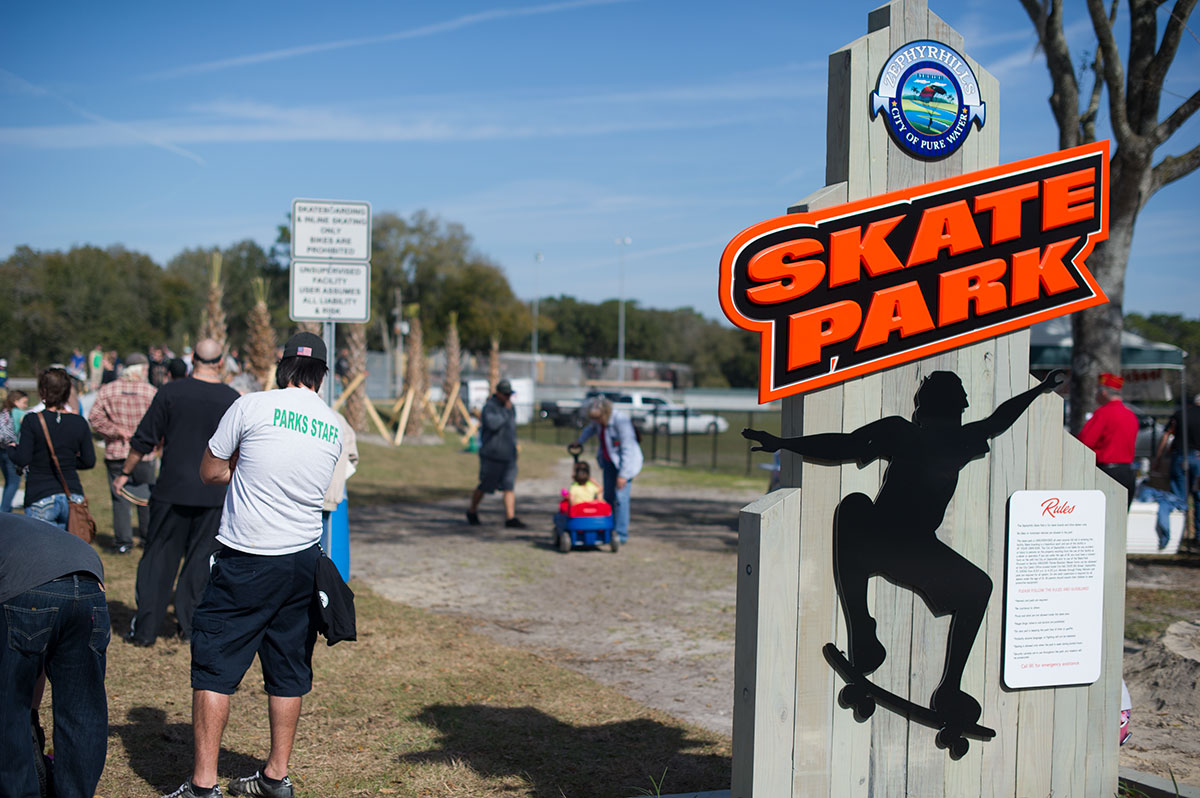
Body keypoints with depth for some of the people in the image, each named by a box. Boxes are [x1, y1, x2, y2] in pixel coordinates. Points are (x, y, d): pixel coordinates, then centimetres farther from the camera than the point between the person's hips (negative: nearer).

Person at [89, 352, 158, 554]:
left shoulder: (106, 391, 0)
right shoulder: (151, 392, -5)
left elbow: (95, 416, -9)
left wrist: (115, 431, -5)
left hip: (115, 453, 1)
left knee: (119, 498, 5)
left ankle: (123, 542, 3)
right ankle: (149, 536, 25)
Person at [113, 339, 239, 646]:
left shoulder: (171, 392, -3)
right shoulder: (232, 399, 0)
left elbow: (144, 440, 0)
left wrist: (125, 473, 12)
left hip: (172, 489, -1)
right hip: (214, 494, 1)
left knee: (159, 557, 6)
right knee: (202, 558, 10)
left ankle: (145, 628, 7)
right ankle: (190, 623, 13)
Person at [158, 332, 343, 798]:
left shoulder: (252, 407, -7)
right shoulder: (335, 428, 7)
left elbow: (210, 472, 2)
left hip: (246, 563, -5)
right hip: (303, 559, 5)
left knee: (214, 666, 3)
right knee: (288, 670, 13)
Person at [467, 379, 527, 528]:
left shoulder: (510, 406, 12)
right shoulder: (490, 407, -13)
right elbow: (493, 423, -31)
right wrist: (506, 410, -24)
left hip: (508, 455, 7)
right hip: (492, 455, -7)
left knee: (510, 487, -1)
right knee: (485, 486, 4)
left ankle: (510, 518, -3)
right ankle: (472, 512, 25)